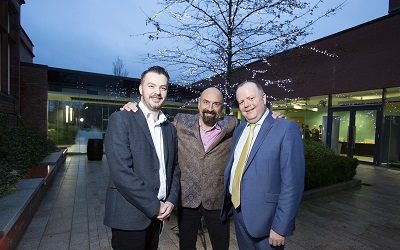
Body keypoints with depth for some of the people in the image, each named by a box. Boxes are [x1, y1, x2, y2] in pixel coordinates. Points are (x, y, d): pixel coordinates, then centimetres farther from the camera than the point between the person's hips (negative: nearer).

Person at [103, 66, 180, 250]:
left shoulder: (170, 128, 7)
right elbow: (121, 172, -19)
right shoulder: (121, 119, -11)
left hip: (158, 214, 6)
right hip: (130, 216, -5)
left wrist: (171, 201, -3)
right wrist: (154, 206, -15)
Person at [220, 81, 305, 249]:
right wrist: (226, 203, 10)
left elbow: (292, 183, -18)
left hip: (265, 219, -6)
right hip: (238, 212, 6)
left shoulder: (286, 128, -15)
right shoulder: (239, 130, 6)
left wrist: (281, 228, -18)